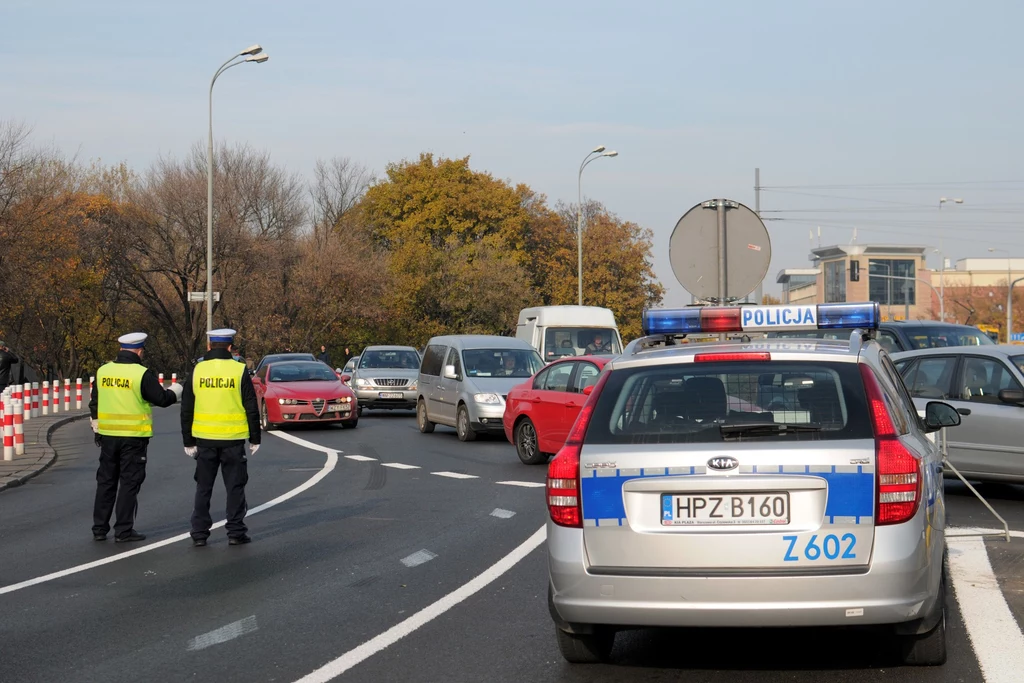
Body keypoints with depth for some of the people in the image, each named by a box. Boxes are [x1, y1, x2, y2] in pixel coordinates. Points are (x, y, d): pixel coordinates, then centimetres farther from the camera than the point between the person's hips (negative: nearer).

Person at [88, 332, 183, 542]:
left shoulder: (103, 371, 5)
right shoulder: (142, 374, -12)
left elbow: (94, 403, 13)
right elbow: (161, 399, -7)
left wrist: (96, 428, 24)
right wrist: (174, 392, 14)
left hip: (108, 435, 5)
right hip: (133, 437, -5)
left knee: (106, 481, 13)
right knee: (129, 482, 2)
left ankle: (99, 528, 17)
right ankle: (123, 531, 2)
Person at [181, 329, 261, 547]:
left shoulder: (196, 371, 1)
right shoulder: (239, 371, -5)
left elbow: (186, 410, 5)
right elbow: (251, 409, -3)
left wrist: (188, 442, 12)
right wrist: (255, 439, 6)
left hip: (204, 439, 2)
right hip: (233, 439, -2)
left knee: (203, 488, 11)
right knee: (235, 487, 7)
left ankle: (199, 533, 10)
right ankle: (236, 532, 7)